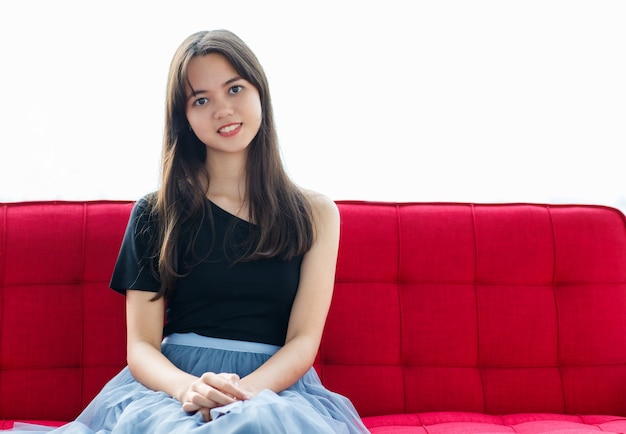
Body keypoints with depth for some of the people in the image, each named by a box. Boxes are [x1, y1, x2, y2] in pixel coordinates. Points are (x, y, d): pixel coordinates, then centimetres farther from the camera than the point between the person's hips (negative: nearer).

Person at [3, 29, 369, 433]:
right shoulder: (156, 214, 8)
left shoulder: (315, 213, 9)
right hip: (171, 381, 1)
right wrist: (190, 389, -22)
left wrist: (242, 395, -20)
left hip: (275, 385, 0)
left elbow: (304, 340, 1)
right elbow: (141, 346, 2)